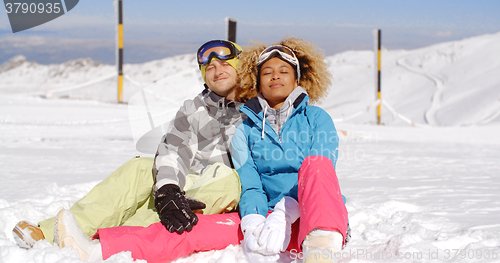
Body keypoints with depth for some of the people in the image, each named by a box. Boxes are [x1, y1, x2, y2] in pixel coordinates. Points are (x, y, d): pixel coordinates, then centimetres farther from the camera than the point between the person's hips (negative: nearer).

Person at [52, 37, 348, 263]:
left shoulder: (317, 119, 10)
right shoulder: (246, 127, 16)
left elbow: (318, 172, -6)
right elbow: (248, 181, 2)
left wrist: (283, 215, -24)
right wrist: (254, 222, -21)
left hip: (313, 217, -2)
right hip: (268, 215, 2)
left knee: (316, 164, -31)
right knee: (199, 227, -20)